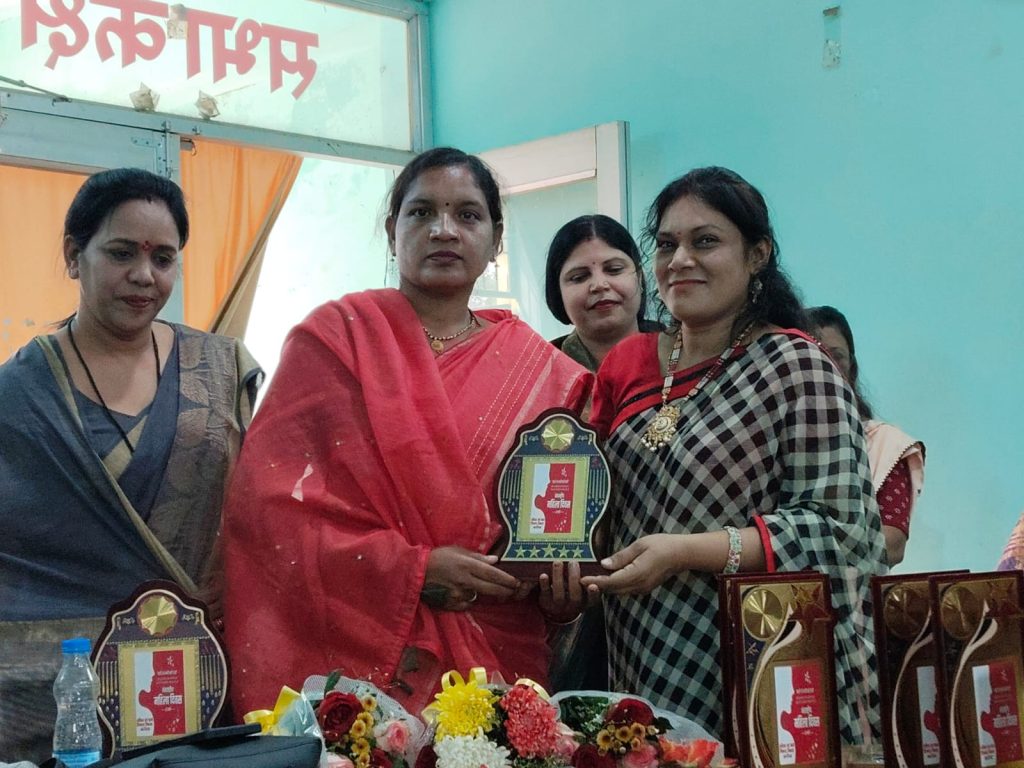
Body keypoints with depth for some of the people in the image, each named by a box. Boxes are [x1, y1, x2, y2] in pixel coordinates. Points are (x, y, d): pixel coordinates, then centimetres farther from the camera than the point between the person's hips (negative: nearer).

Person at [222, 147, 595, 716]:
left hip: (496, 658, 3)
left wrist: (563, 583, -8)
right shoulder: (336, 335, -2)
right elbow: (270, 495, -9)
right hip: (356, 656, -3)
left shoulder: (539, 367, 7)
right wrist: (413, 569, -16)